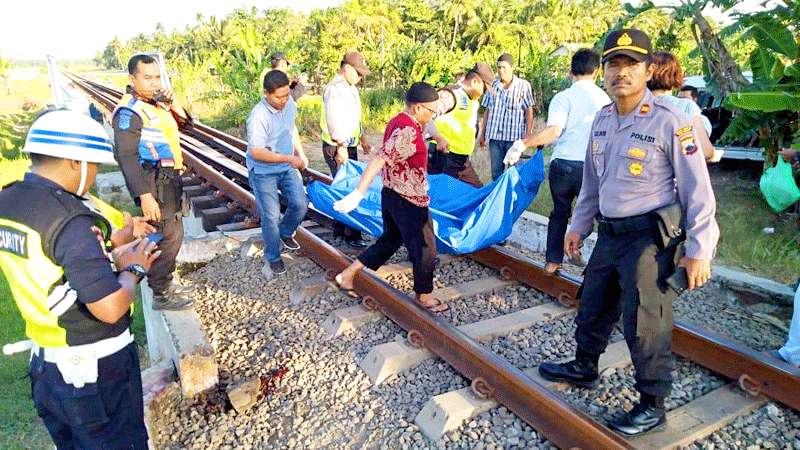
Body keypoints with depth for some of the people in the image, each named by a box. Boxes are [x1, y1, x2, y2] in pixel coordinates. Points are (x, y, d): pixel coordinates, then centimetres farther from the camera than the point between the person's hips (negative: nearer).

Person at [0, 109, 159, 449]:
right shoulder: (69, 219, -26)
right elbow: (110, 308, -30)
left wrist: (118, 238, 9)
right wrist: (132, 269, -12)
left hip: (44, 364, 8)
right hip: (95, 370, -8)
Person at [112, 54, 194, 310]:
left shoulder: (155, 103, 11)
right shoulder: (130, 111, -16)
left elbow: (185, 123, 14)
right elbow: (126, 155, -22)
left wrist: (173, 104, -5)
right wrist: (145, 195, -27)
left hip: (169, 179, 10)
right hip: (155, 182, -10)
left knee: (173, 233, 19)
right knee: (166, 236, -7)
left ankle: (166, 283, 33)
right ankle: (161, 296, 4)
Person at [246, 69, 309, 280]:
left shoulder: (290, 104, -4)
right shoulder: (258, 116, -27)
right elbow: (256, 152, -28)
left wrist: (300, 153, 12)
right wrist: (288, 158, -29)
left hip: (288, 168, 6)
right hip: (263, 172, -6)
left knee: (300, 204, 2)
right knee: (271, 216, -3)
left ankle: (285, 233, 32)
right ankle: (273, 259, 16)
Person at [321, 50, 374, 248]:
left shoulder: (352, 89, 16)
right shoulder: (334, 89, -15)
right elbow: (334, 120, -22)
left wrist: (363, 139, 24)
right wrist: (341, 146, -25)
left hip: (349, 146, 10)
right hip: (337, 149, -10)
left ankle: (339, 227, 28)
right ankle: (351, 235, -2)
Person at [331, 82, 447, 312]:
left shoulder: (397, 121, 7)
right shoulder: (408, 132, -24)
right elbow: (379, 161, -32)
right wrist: (358, 194, -36)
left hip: (391, 196, 10)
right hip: (409, 202, -10)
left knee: (389, 241, 23)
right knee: (425, 249, 7)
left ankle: (348, 275, 26)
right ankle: (424, 296, 24)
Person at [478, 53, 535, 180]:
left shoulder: (523, 86, 0)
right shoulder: (493, 86, 10)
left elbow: (529, 112, 1)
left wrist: (528, 135, -5)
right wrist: (482, 134, 12)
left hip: (515, 137, -3)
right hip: (494, 136, 3)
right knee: (496, 173, 8)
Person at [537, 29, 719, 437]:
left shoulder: (669, 120, -15)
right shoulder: (602, 120, 6)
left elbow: (696, 188, -13)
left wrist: (698, 250, -14)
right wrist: (579, 225, 20)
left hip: (651, 238, -7)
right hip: (609, 234, 7)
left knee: (644, 324, 1)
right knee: (593, 306, 21)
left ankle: (652, 406, 21)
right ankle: (584, 368, 44)